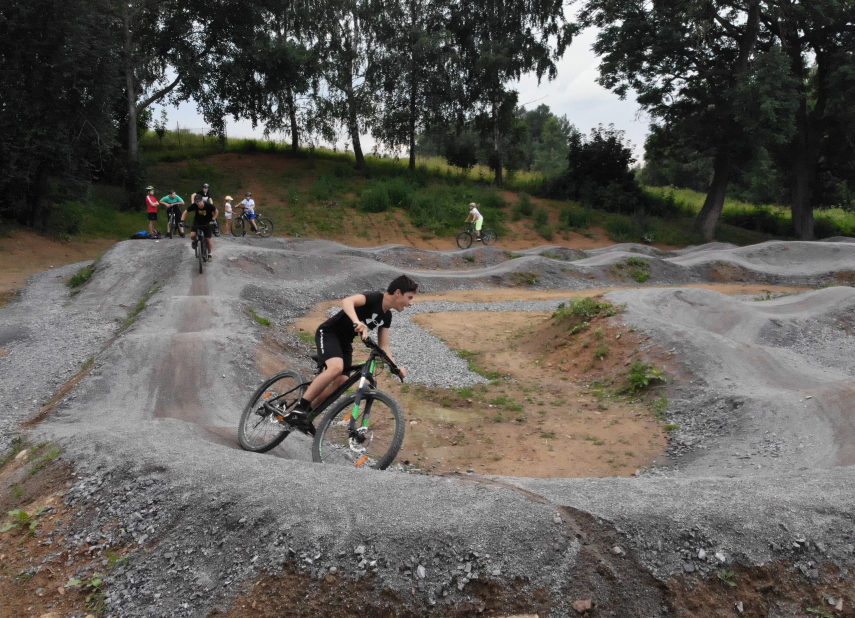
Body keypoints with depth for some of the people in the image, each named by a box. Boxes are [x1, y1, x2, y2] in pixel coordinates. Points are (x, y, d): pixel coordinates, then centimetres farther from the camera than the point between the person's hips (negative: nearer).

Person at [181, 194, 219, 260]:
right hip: (197, 222, 1)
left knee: (208, 239, -3)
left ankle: (210, 254, 18)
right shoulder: (194, 206, -23)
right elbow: (186, 212, -10)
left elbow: (216, 211, -11)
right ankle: (195, 241, 18)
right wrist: (182, 221, -21)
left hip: (206, 223, -1)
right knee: (192, 236, -20)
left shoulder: (209, 206, -27)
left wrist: (212, 220, -22)